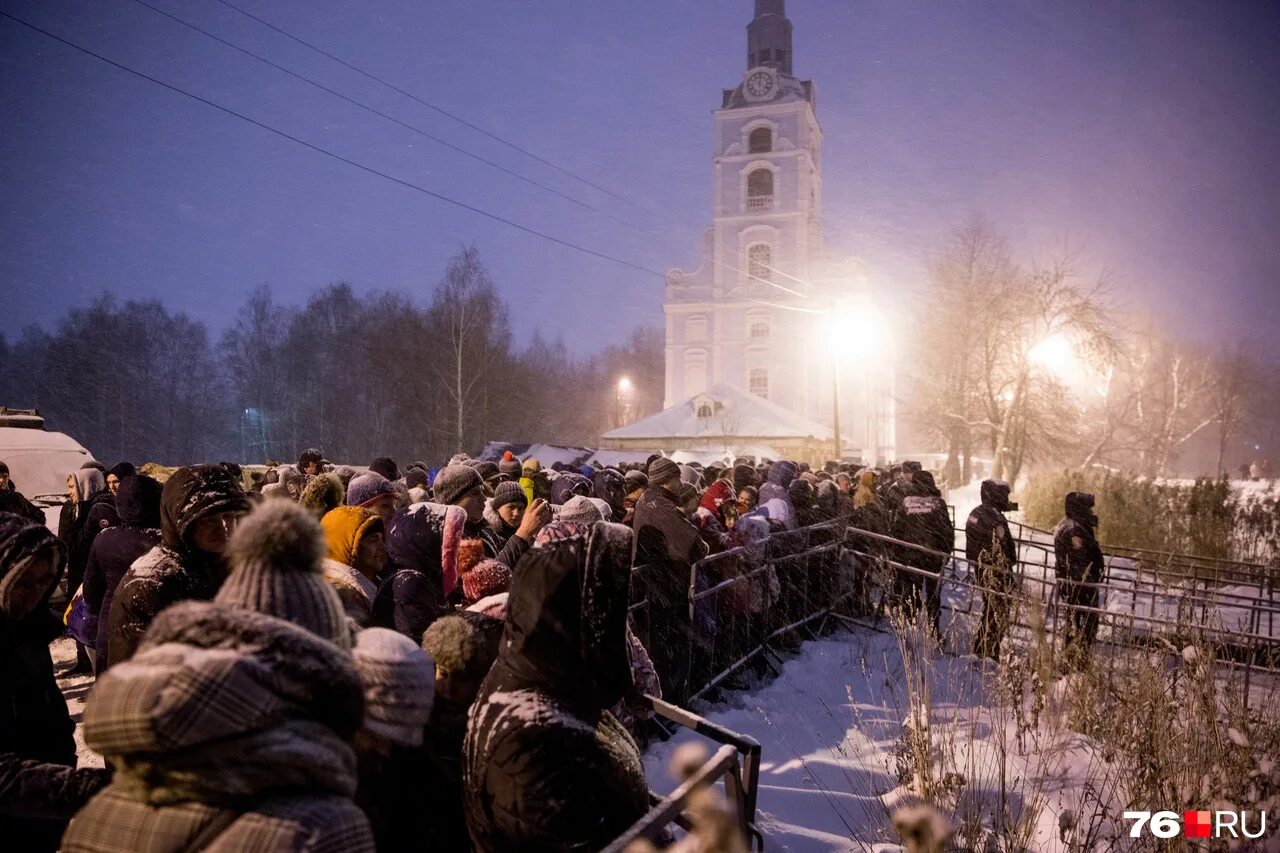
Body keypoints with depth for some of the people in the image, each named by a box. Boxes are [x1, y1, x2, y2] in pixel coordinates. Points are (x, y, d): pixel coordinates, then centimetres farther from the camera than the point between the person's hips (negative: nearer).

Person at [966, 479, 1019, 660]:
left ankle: (980, 649, 29)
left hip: (979, 569, 10)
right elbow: (1001, 549, -21)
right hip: (995, 572, -10)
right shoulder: (994, 518, -21)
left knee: (990, 609, 21)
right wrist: (1012, 574, -14)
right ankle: (990, 654, 3)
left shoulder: (975, 513, 8)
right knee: (999, 613, -1)